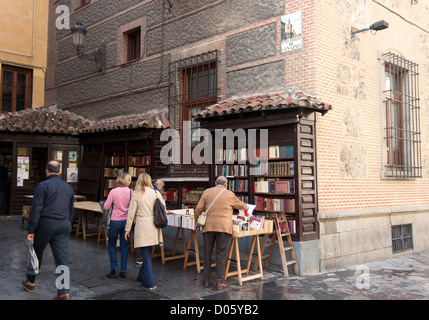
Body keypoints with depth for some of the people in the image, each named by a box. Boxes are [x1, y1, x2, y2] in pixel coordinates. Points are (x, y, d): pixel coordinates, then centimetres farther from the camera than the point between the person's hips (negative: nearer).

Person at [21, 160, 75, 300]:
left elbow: (36, 209, -12)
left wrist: (31, 230, -9)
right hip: (63, 225, 4)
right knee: (62, 258, 1)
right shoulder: (68, 187, 12)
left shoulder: (43, 185, -7)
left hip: (45, 224, -4)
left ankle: (30, 282, 37)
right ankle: (64, 292, -4)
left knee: (36, 253, 18)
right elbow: (71, 210, 17)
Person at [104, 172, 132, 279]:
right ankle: (123, 271, 12)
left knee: (111, 245, 14)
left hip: (116, 222, -2)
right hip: (127, 221, 3)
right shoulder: (131, 192, -6)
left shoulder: (114, 191, -13)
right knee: (124, 245, 10)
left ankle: (114, 269, 7)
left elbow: (106, 207, -6)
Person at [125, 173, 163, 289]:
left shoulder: (137, 195, -6)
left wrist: (127, 229, 4)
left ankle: (150, 282, 5)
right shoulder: (156, 193, 0)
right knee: (147, 253, 19)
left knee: (146, 254, 3)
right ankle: (142, 276, 34)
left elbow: (131, 213, -4)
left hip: (142, 226, -3)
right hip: (153, 227, 4)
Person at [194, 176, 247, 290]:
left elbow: (198, 209, 3)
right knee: (221, 254, 3)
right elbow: (240, 205, 19)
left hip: (208, 226, 2)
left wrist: (197, 221, 16)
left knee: (207, 253, 10)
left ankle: (206, 280, 17)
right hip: (224, 227, -2)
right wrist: (245, 206, 41)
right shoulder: (229, 194, 4)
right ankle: (220, 281, 3)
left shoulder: (207, 192, 7)